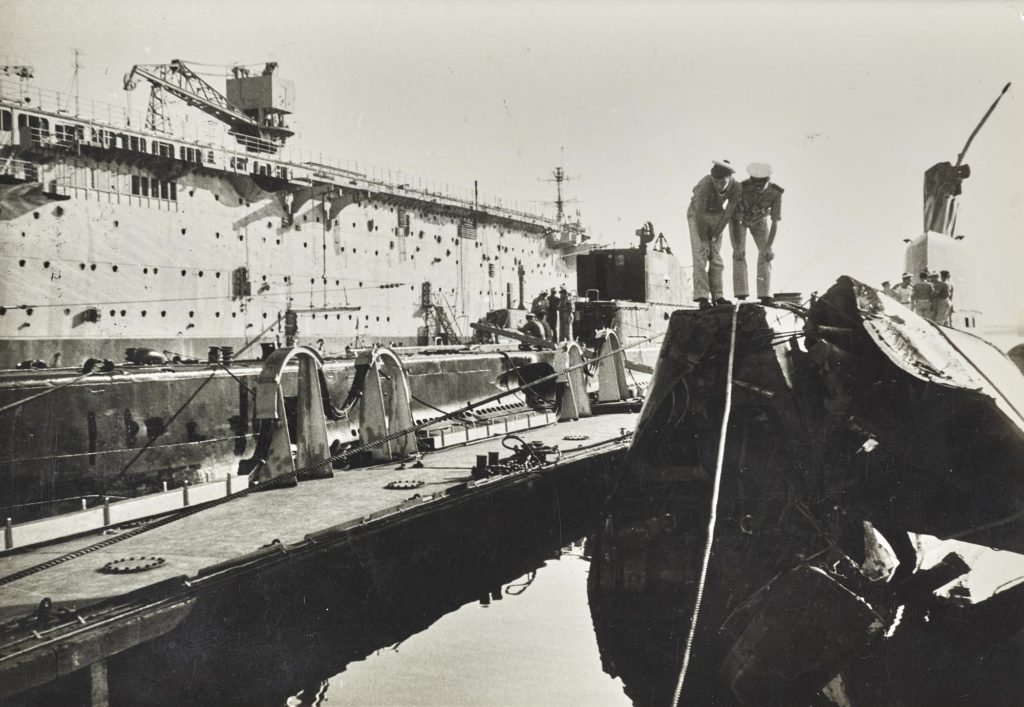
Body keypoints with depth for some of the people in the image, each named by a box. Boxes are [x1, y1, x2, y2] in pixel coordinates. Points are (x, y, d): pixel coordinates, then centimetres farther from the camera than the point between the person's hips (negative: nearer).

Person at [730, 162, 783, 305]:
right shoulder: (741, 188, -39)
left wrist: (769, 247, -34)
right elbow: (735, 218, -32)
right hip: (738, 218, -2)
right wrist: (738, 246, -36)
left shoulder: (775, 193, -33)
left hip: (759, 220, 2)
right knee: (740, 253, -17)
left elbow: (775, 222, -27)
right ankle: (741, 296, -18)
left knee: (765, 254, -11)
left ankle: (765, 297, -9)